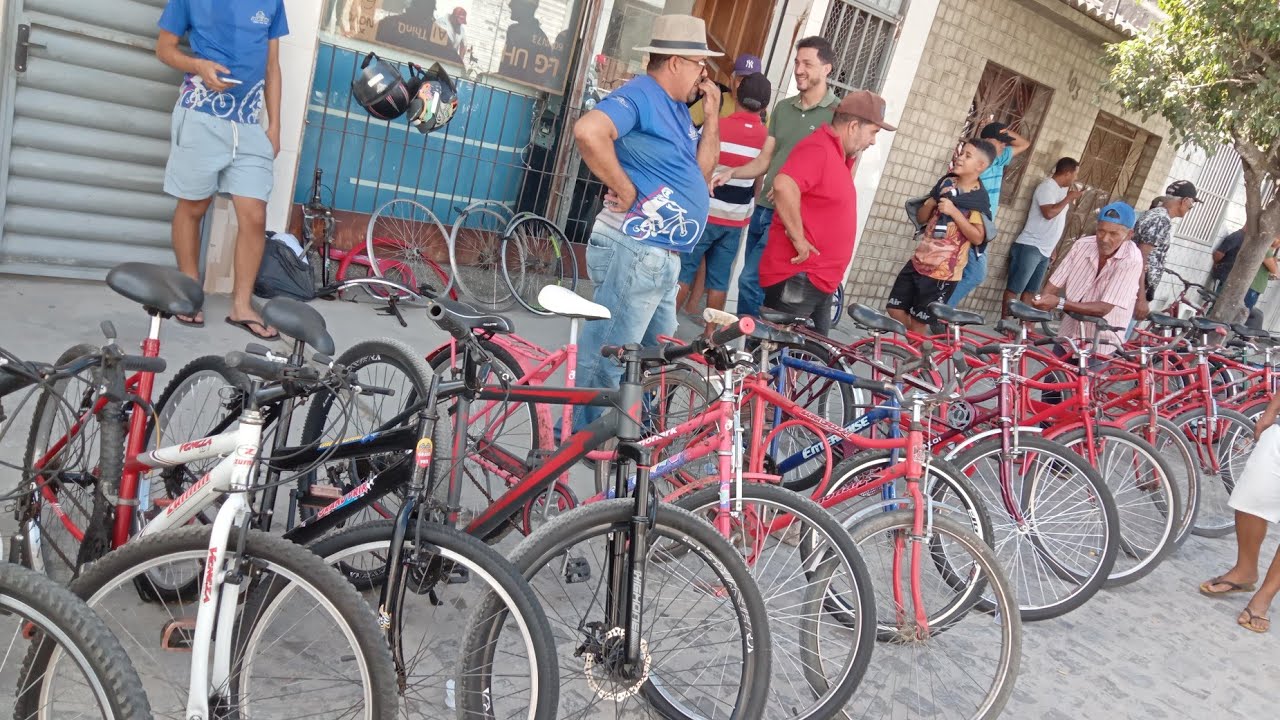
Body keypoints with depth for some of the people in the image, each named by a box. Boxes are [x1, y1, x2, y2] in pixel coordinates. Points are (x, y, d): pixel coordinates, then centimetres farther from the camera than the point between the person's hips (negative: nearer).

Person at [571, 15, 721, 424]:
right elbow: (588, 130, -32)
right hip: (634, 251, -11)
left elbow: (701, 170, 17)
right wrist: (625, 189, -22)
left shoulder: (677, 109, 17)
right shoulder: (640, 95, -13)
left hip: (662, 256, 11)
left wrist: (712, 115, 8)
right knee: (605, 361, -3)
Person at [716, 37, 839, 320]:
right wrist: (730, 174, -5)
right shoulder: (783, 108, 12)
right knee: (753, 281, 11)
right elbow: (764, 161, 13)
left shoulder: (838, 113, -7)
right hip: (762, 209, 6)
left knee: (751, 281, -13)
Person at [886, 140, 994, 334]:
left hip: (944, 270, -6)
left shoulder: (979, 197, -10)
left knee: (918, 322, 1)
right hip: (919, 260, 6)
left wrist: (954, 212, -22)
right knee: (895, 310, 7)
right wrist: (931, 203, -9)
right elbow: (920, 218, 13)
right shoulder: (946, 182, 7)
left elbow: (978, 238, -16)